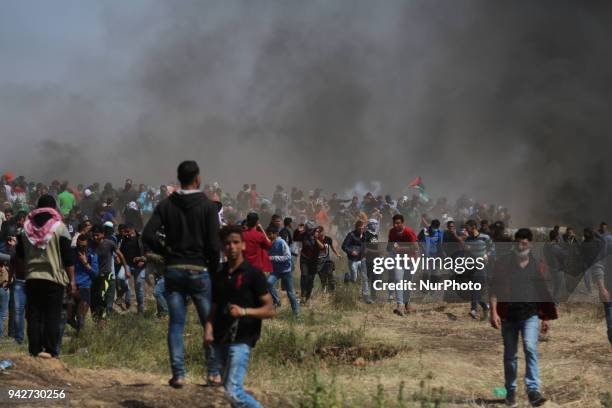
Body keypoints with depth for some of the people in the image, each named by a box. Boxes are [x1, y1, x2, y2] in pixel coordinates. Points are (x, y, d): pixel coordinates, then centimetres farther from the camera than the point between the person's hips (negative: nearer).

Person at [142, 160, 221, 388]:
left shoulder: (166, 205, 2)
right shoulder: (208, 206, -5)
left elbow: (148, 235, -8)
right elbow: (214, 244, -10)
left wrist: (166, 252, 7)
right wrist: (214, 271, 2)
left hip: (173, 270, 2)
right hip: (199, 270, -2)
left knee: (176, 324, 4)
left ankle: (178, 375, -1)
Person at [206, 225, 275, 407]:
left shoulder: (253, 274, -4)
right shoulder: (220, 275, 13)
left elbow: (270, 310, -9)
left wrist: (244, 311, -25)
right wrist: (209, 330, -1)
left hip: (241, 340, -7)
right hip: (220, 339, 7)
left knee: (233, 392, -17)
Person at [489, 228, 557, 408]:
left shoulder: (537, 265, 7)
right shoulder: (503, 263, 2)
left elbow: (543, 292, 12)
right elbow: (494, 288, -2)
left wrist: (546, 318, 12)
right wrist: (493, 312, -13)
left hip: (530, 315, 0)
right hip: (508, 315, 0)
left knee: (530, 348, -20)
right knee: (510, 355, 8)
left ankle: (533, 391, -24)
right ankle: (511, 392, 22)